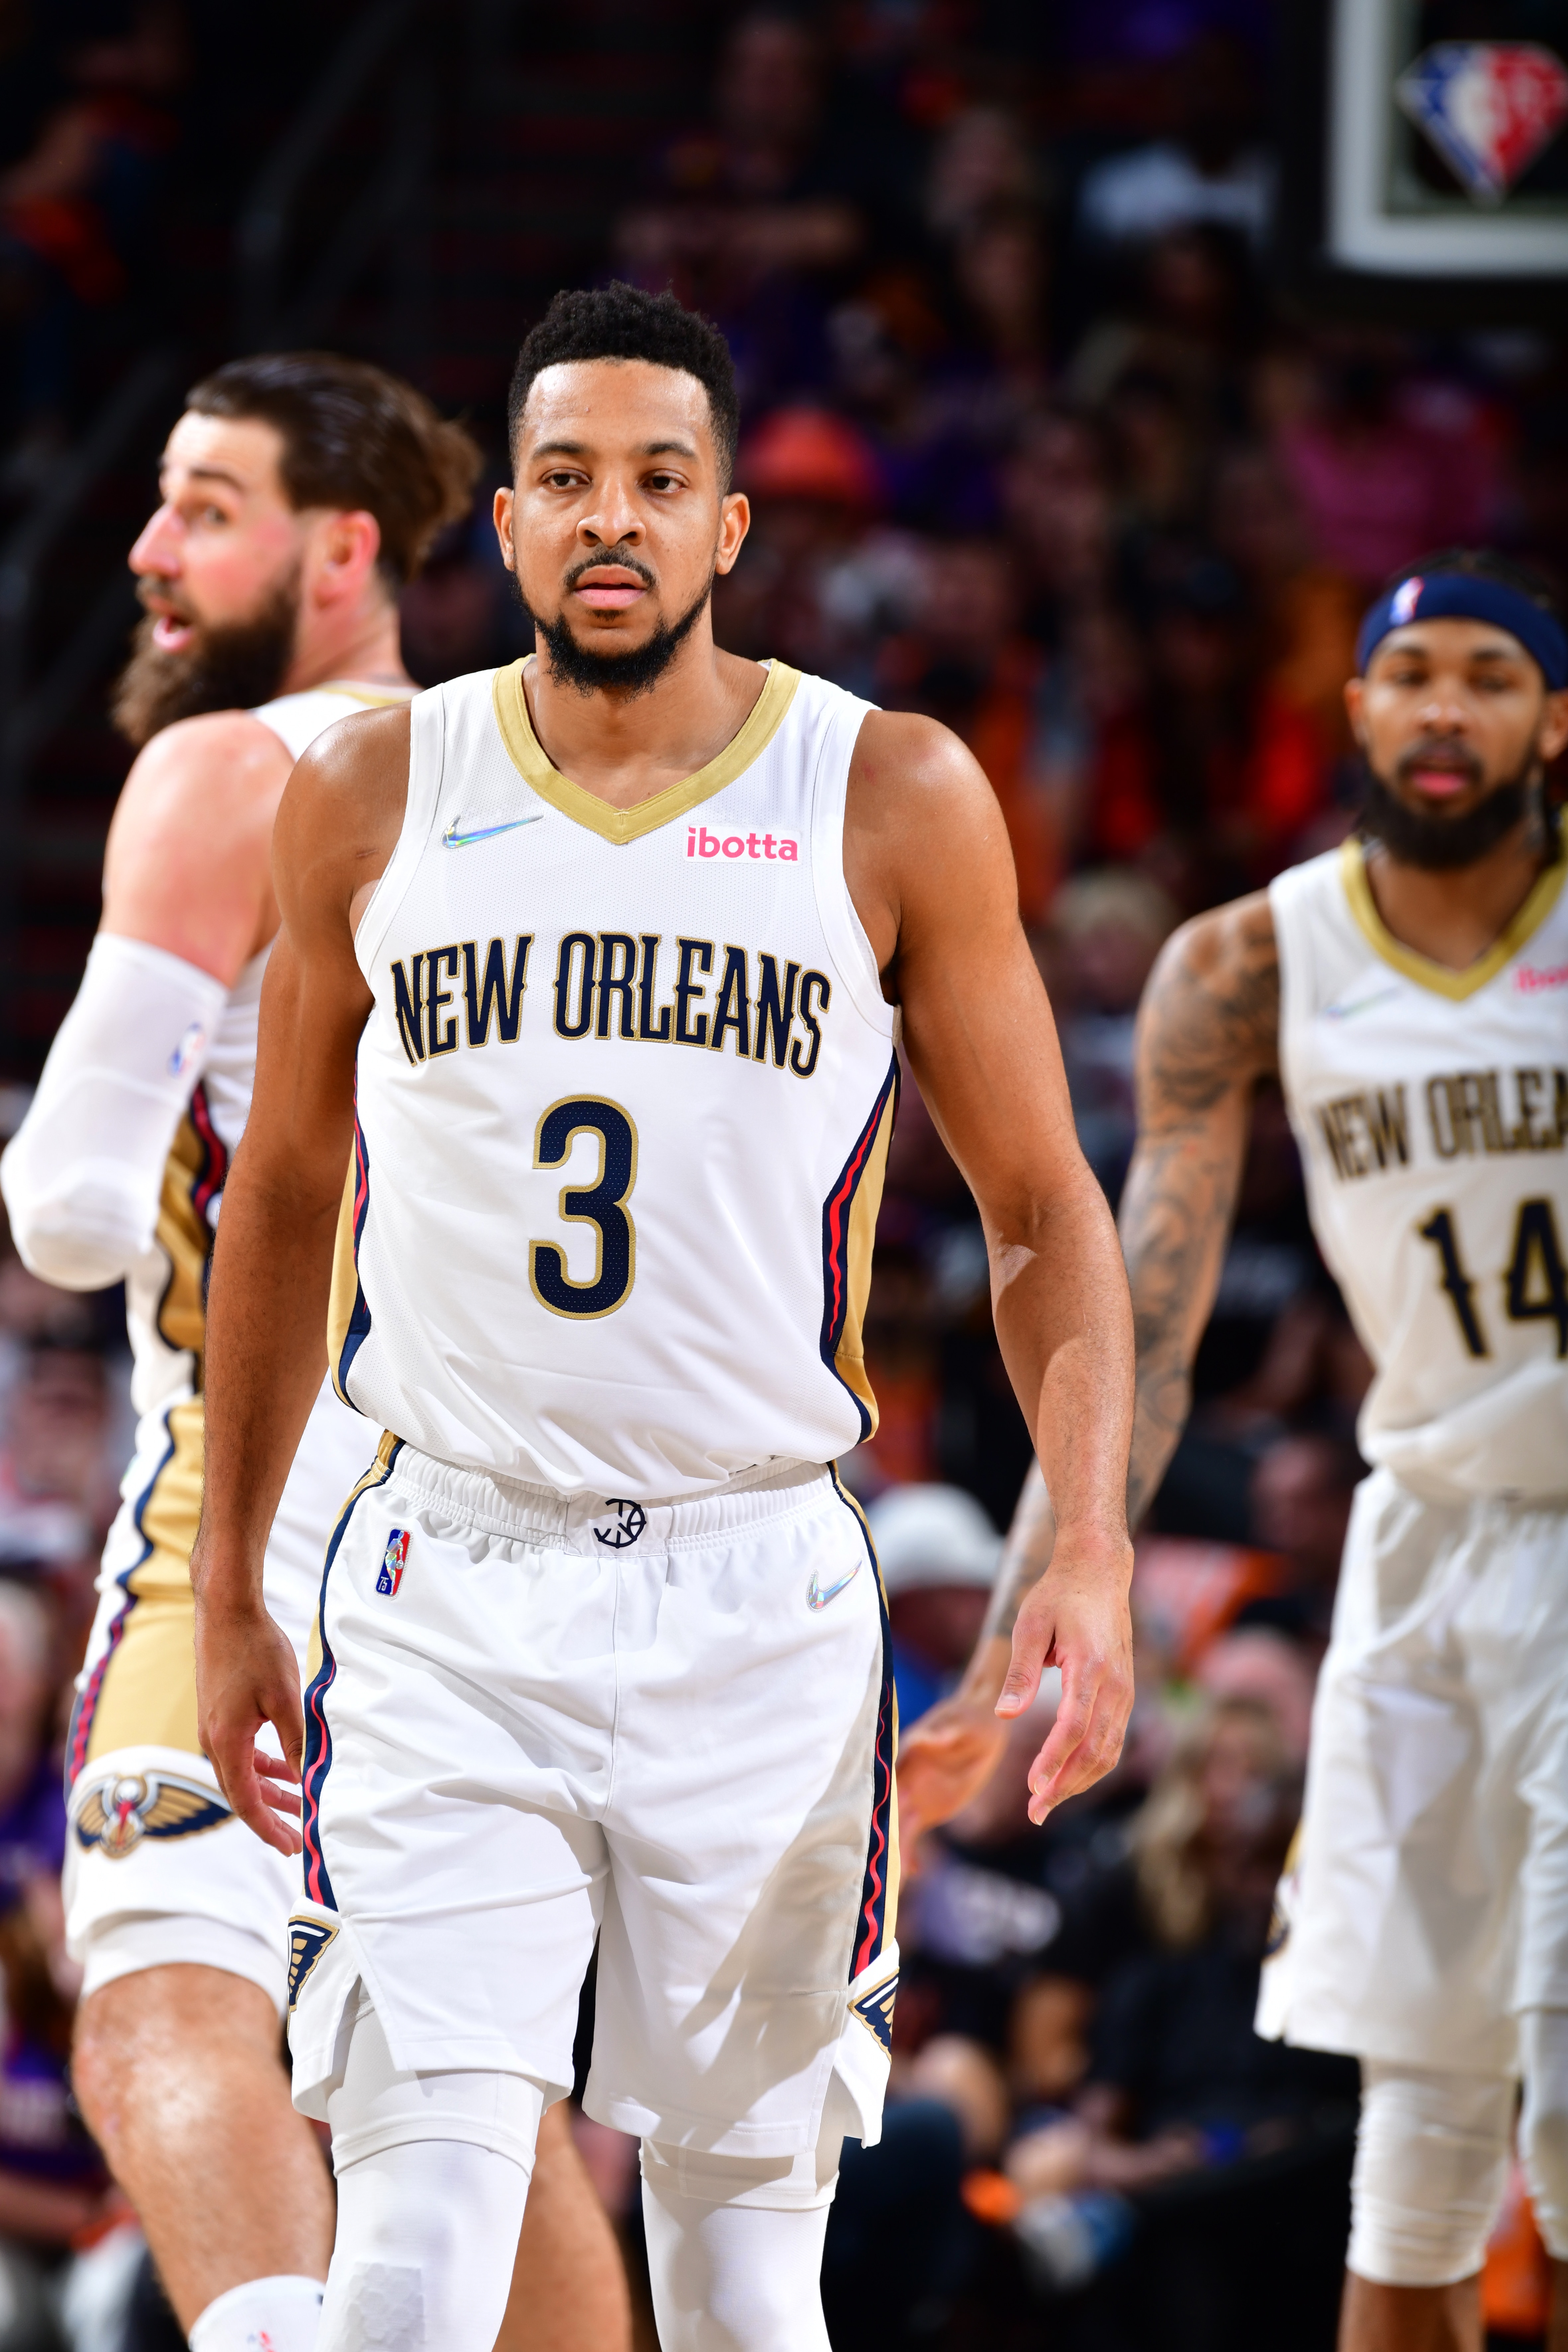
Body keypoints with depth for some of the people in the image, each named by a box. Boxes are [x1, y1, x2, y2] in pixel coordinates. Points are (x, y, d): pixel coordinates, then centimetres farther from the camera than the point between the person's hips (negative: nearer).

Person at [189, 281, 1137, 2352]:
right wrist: (227, 1592, 17)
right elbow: (284, 1197, 16)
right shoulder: (371, 800, 5)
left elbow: (1043, 1211, 5)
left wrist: (1092, 1553, -9)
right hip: (450, 1597, 0)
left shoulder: (894, 804, 1)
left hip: (760, 1591, 0)